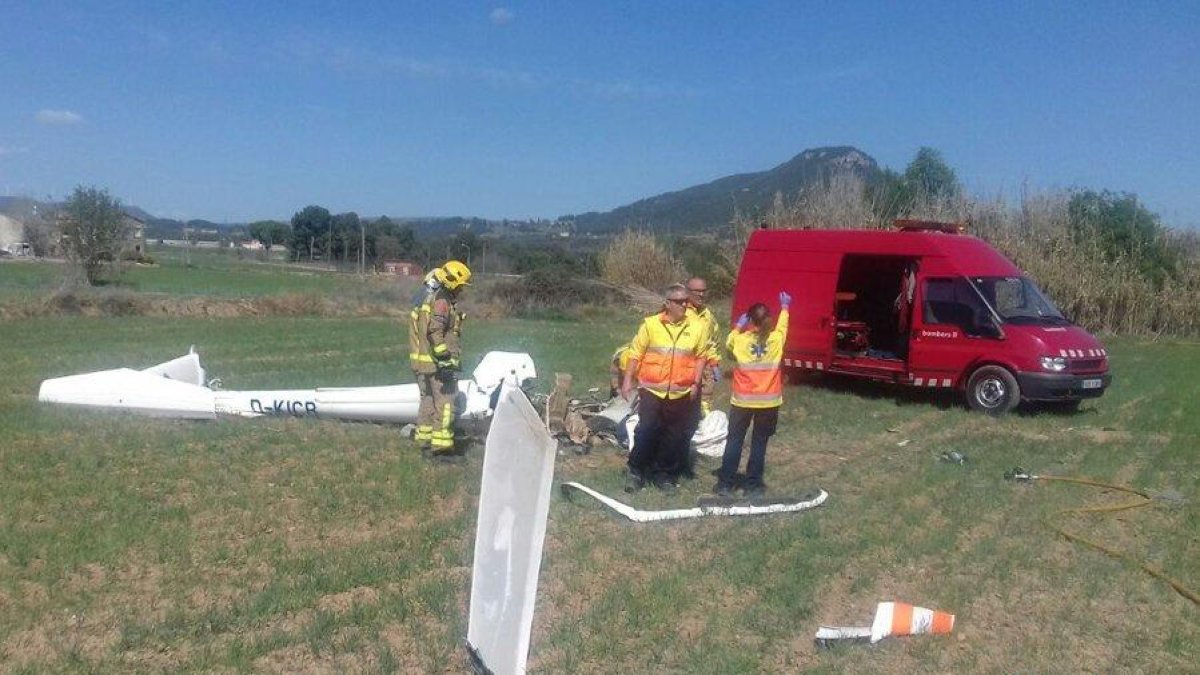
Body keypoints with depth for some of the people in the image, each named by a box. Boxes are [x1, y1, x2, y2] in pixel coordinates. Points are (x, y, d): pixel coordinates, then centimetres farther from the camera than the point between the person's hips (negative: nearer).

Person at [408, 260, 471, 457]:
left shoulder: (426, 297, 17)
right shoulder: (441, 301, -15)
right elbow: (435, 332, -25)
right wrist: (446, 359, -24)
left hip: (421, 361, 10)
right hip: (437, 362, -10)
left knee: (428, 400, 16)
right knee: (445, 402, -7)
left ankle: (425, 441, 23)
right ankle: (441, 445, -6)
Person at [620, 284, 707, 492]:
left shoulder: (696, 328, 4)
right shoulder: (650, 324, -2)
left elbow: (700, 357, 10)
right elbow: (636, 354, 1)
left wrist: (696, 383, 1)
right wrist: (627, 381, -2)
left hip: (681, 394, 2)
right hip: (652, 391, -2)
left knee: (675, 436, 7)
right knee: (645, 432, -4)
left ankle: (664, 473, 23)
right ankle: (636, 471, 13)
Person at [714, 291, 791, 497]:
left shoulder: (740, 339, -9)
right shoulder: (776, 339, -5)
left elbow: (728, 343, 14)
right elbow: (782, 325, 18)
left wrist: (738, 326, 21)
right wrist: (784, 307, 34)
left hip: (742, 400, 0)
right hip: (769, 401, 1)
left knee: (734, 440, 9)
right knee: (759, 442, 9)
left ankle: (725, 483, 11)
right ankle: (752, 484, 12)